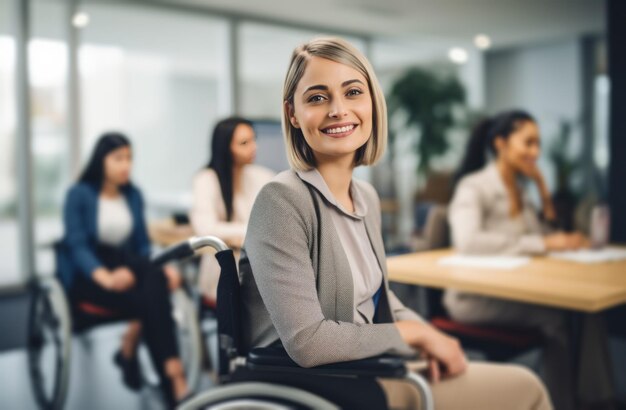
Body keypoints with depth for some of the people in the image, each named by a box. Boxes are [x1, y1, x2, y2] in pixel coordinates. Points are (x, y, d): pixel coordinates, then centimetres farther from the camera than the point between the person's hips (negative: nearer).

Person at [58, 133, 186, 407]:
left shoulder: (133, 195, 10)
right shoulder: (79, 194, -4)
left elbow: (142, 245, 11)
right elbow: (77, 246, -13)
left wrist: (163, 267, -10)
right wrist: (105, 277, -31)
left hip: (126, 265, 4)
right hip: (87, 273, -4)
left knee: (156, 281, -34)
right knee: (147, 301, -31)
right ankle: (175, 384, -25)